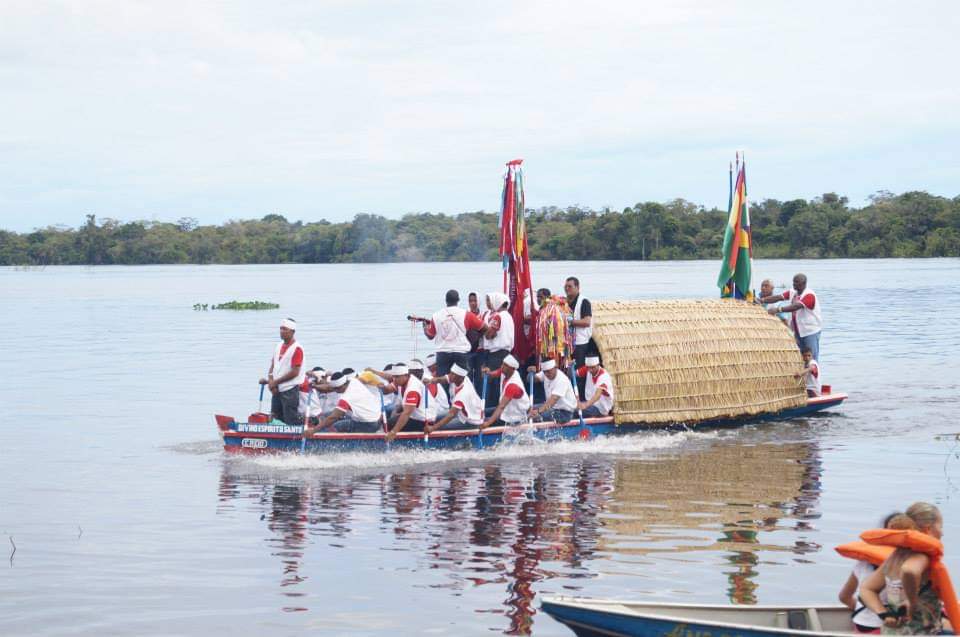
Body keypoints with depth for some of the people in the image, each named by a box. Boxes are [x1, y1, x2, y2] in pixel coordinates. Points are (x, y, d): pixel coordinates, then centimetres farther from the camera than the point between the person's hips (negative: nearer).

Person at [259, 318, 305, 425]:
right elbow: (273, 365, 15)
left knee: (291, 422, -6)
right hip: (277, 390, 8)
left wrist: (275, 382, -14)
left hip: (290, 390, -8)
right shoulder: (279, 346, 12)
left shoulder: (296, 349, -12)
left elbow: (295, 372, -18)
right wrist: (270, 381, -5)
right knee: (274, 420, 11)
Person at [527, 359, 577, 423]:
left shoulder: (561, 379, -27)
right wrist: (531, 373, -28)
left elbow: (554, 399, -38)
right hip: (552, 407, 8)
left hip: (564, 412, -8)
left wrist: (538, 411, -51)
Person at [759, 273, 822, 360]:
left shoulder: (809, 295, -19)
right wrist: (762, 300, -19)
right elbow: (778, 297, -4)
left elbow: (796, 306, -33)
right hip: (798, 331, 8)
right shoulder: (792, 293, 6)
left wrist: (778, 309, -42)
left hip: (811, 330, -8)